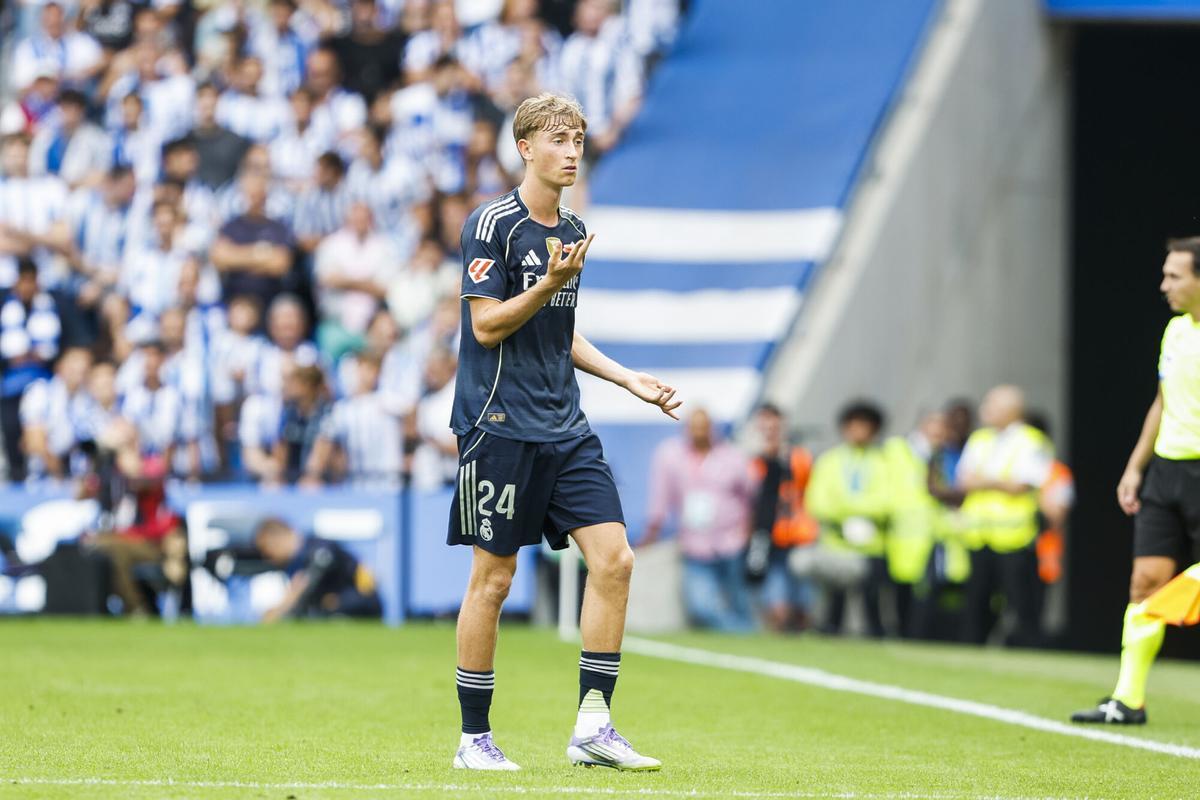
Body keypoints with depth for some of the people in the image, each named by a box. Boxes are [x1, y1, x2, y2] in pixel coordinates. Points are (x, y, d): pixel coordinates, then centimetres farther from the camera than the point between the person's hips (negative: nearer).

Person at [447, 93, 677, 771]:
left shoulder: (572, 230, 15)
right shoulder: (492, 224, -8)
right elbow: (487, 326, -13)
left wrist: (631, 380, 18)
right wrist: (551, 281, -23)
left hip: (565, 428, 7)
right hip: (500, 426, -7)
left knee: (614, 560, -5)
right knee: (494, 578, -2)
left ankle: (593, 727, -1)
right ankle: (474, 737, 8)